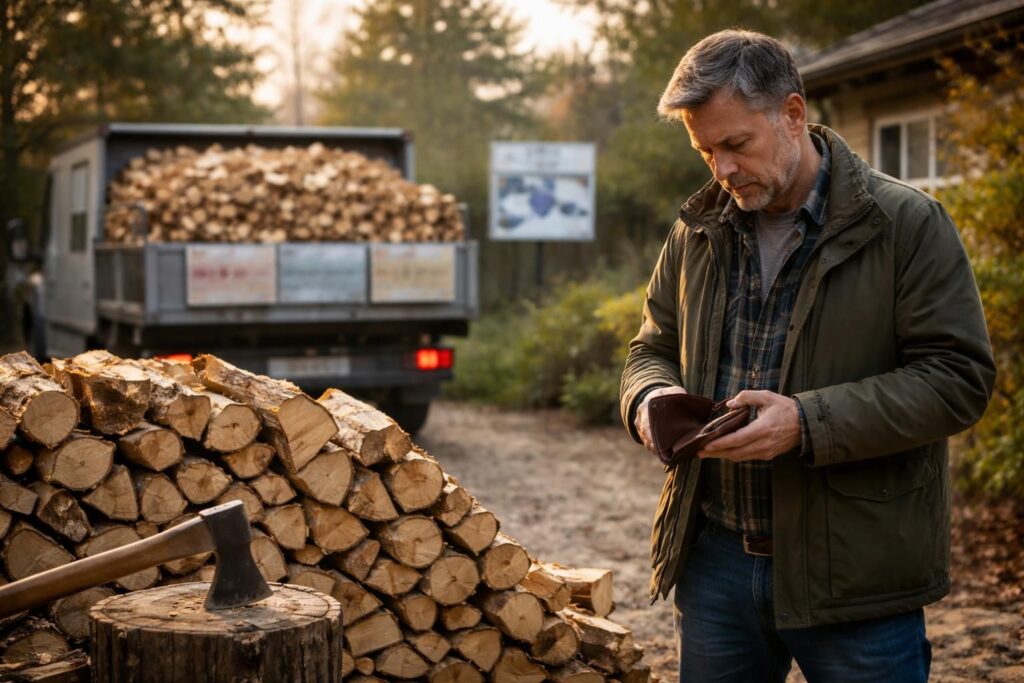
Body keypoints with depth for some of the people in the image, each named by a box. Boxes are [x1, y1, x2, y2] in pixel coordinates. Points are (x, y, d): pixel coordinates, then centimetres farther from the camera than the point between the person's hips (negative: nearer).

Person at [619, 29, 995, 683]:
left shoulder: (908, 224, -7)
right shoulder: (697, 232, 9)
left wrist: (809, 422, -22)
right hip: (715, 557, 5)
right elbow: (653, 349, 19)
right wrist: (651, 396, -6)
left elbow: (959, 376, -12)